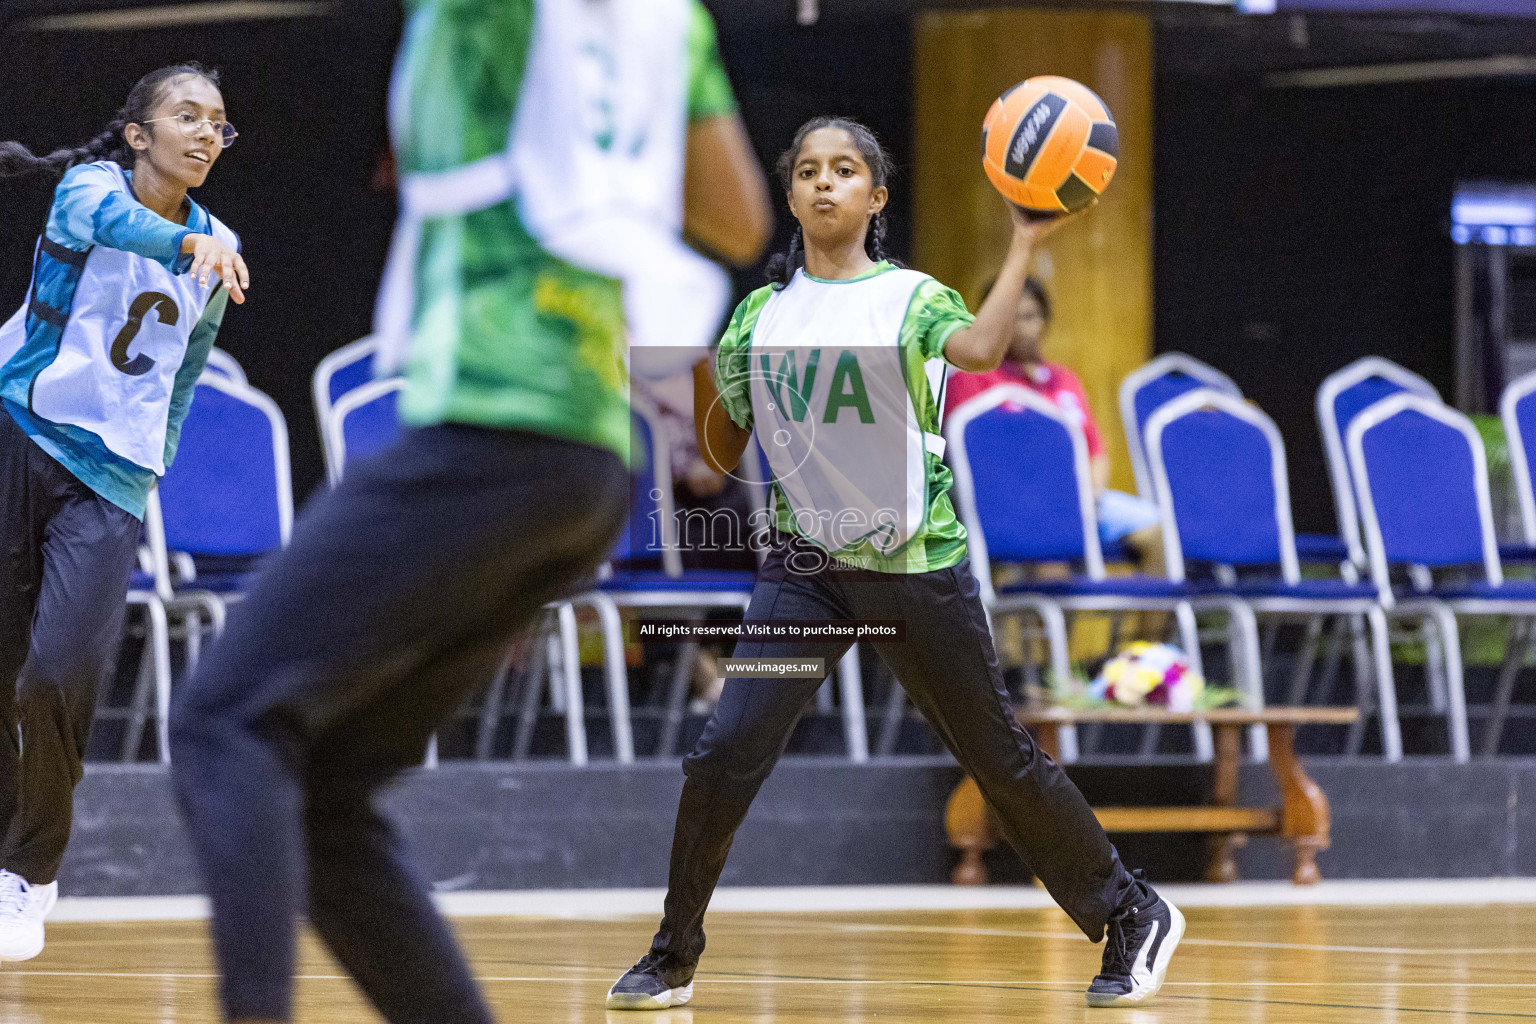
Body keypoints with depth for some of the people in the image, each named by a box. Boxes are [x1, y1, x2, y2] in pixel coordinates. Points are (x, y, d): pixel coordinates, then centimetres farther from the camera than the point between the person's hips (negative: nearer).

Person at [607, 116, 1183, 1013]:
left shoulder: (909, 297, -3)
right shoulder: (759, 315, 8)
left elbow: (980, 349, -25)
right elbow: (724, 451, 15)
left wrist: (1025, 247, -25)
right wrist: (704, 372, -1)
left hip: (916, 563, -3)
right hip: (806, 566, 3)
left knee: (1001, 760, 6)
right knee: (725, 754, -12)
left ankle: (1132, 917, 23)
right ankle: (674, 958, 1)